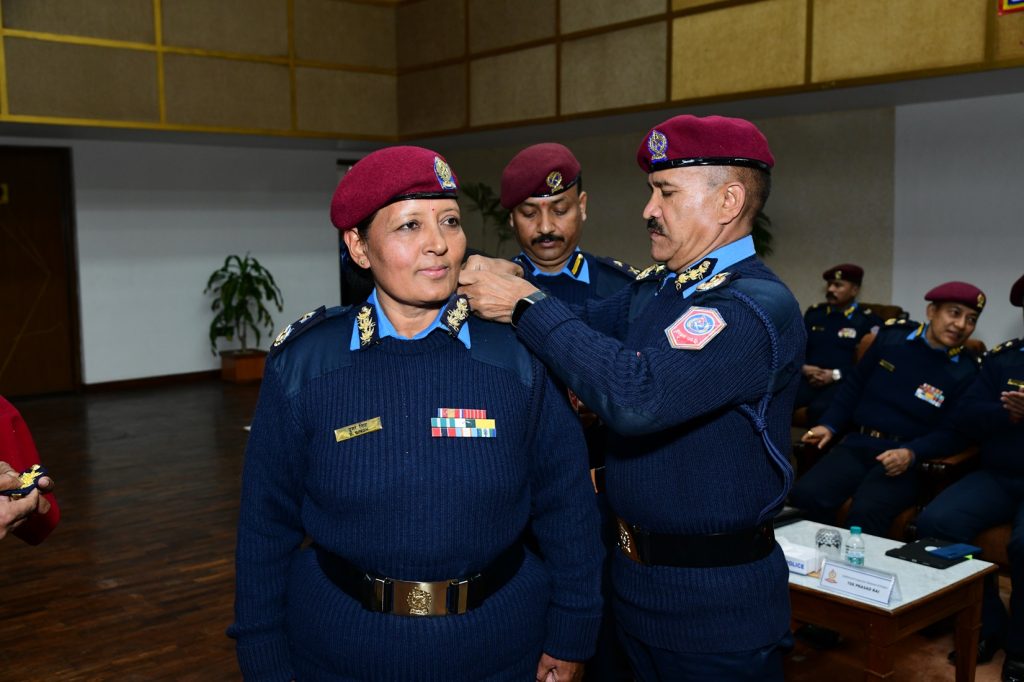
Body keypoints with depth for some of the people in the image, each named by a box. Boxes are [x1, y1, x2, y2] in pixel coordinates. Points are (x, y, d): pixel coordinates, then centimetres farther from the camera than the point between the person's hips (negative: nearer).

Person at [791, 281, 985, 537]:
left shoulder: (965, 371, 1)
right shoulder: (892, 336, 7)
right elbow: (854, 386, 16)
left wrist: (910, 453, -19)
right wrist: (830, 425, 4)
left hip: (903, 458, -3)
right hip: (857, 444, 3)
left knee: (866, 512, -33)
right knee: (805, 495, -23)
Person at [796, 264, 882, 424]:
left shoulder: (868, 320, 7)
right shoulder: (814, 312, 20)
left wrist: (836, 375, -13)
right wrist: (803, 367, -2)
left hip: (844, 382, -3)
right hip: (809, 378, 4)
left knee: (818, 409, -37)